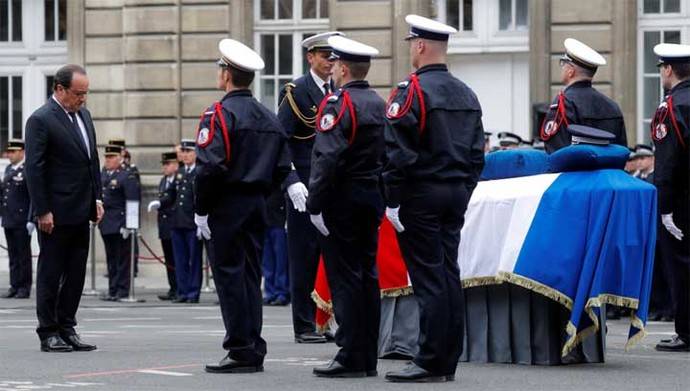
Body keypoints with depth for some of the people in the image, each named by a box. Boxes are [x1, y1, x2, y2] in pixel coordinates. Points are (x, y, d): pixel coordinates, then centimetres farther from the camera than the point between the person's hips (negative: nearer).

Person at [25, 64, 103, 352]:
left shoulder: (83, 115, 12)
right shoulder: (41, 120, -12)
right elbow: (34, 168, -14)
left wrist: (96, 199, 12)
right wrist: (42, 211, -17)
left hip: (81, 212, 8)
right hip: (56, 214, -8)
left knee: (76, 274, 10)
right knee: (51, 274, 1)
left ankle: (67, 329, 16)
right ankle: (49, 334, 6)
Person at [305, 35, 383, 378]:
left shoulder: (337, 104, -13)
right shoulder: (380, 105, 13)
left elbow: (327, 159, -20)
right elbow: (388, 156, 15)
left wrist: (315, 205, -18)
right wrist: (380, 199, 18)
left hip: (342, 200, -8)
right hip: (372, 202, 8)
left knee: (344, 278, -6)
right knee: (367, 276, 9)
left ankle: (351, 358, -8)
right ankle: (368, 357, 12)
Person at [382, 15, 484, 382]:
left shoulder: (411, 91, -11)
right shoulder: (466, 94, 13)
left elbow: (397, 153, -16)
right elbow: (477, 153, 15)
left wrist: (392, 201, -13)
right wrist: (463, 193, 19)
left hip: (421, 196, -7)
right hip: (456, 196, 7)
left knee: (428, 279, -7)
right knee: (449, 275, 9)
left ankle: (430, 362, -7)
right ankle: (448, 360, 11)